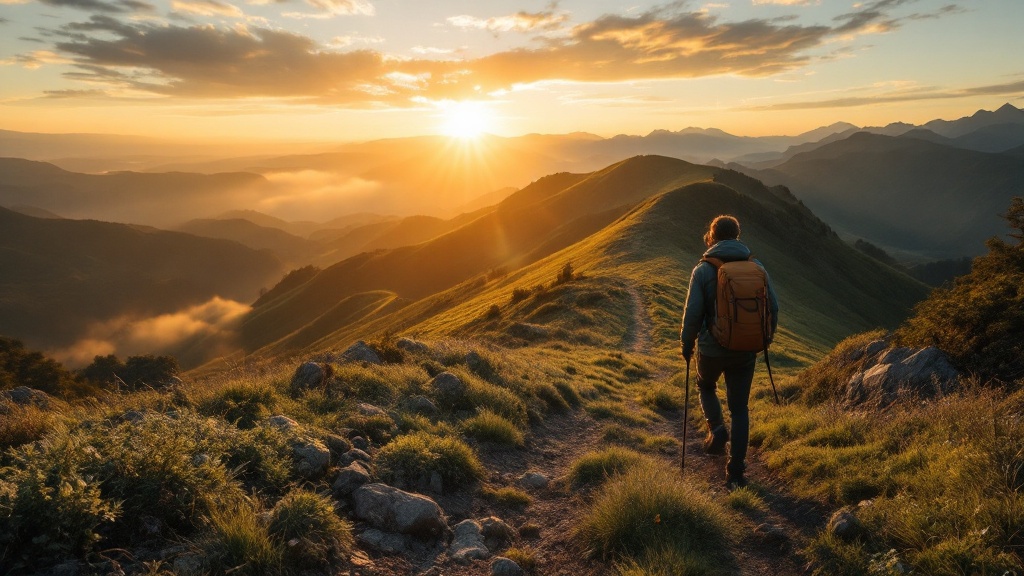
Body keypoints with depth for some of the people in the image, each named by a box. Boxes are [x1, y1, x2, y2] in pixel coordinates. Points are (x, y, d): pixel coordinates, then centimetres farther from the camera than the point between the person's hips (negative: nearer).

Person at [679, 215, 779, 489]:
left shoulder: (703, 270, -10)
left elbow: (692, 314, -12)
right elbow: (773, 307, 4)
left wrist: (686, 345, 4)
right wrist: (764, 339, 19)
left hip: (712, 349, -2)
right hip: (745, 351, 2)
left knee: (706, 386, 30)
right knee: (740, 409, 11)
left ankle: (716, 428, 10)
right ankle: (736, 473, 12)